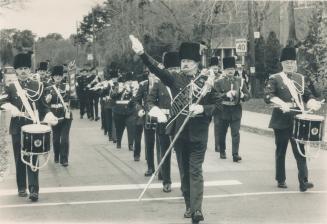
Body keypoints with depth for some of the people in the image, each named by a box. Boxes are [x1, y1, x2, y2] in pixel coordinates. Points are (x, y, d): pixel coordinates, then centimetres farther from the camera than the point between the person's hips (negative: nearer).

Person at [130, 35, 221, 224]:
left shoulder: (207, 81, -1)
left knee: (195, 171, -5)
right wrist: (142, 53, -26)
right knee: (184, 171, 10)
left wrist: (203, 109, -16)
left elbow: (217, 103, 3)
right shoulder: (175, 79, 2)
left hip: (198, 133, -3)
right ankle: (189, 206, 21)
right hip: (179, 131, 3)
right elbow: (157, 69, -11)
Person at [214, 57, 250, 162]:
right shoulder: (219, 82, 0)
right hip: (224, 111, -1)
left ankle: (235, 154, -7)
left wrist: (242, 96, -14)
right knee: (222, 132, 10)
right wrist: (226, 95, -24)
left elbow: (248, 95, 8)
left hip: (236, 111, 1)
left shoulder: (240, 81, 7)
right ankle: (222, 151, 27)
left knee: (235, 133, -6)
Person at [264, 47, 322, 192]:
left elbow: (307, 95, 16)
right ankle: (281, 180, 18)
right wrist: (281, 104, -28)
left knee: (300, 150, -4)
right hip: (281, 120, -3)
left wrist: (312, 103, -6)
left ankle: (303, 182, -7)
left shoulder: (300, 78, 13)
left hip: (297, 120, 3)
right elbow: (268, 96, -13)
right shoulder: (275, 79, -1)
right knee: (281, 151, 6)